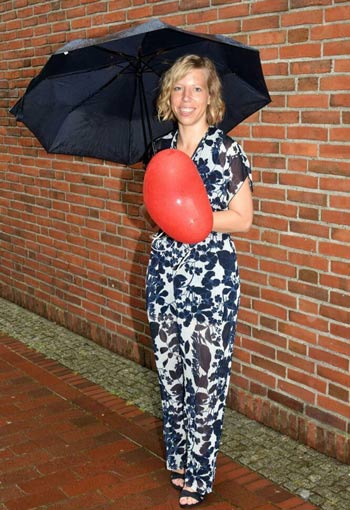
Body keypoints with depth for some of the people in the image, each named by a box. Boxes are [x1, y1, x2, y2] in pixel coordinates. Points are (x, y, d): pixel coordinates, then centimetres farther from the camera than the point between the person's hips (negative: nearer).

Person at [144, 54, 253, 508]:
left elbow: (242, 218, -8)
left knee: (205, 380, 2)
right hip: (164, 271, 6)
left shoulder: (227, 151, -8)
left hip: (211, 278, -5)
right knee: (170, 373, 14)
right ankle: (178, 458, 33)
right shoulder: (163, 147, 8)